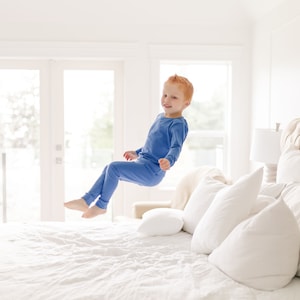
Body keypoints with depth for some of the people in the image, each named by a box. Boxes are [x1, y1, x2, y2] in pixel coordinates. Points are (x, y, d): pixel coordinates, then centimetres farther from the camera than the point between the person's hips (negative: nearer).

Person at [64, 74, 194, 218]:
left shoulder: (178, 124, -14)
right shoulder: (160, 117, 15)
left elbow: (176, 147, -26)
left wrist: (168, 160, -46)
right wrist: (137, 153, 35)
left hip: (152, 170, -10)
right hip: (143, 164, 10)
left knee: (114, 167, -19)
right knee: (109, 169, 11)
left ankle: (101, 205, -4)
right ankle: (86, 201, 10)